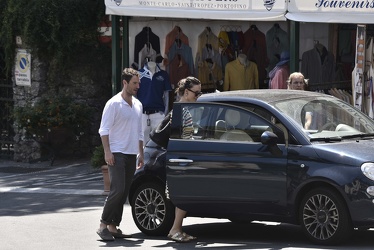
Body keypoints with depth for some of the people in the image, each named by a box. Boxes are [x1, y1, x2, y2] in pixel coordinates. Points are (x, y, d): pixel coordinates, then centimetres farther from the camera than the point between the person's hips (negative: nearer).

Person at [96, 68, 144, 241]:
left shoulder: (138, 105, 15)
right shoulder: (113, 104, -8)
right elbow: (104, 130, -11)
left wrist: (141, 153, 17)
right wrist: (107, 152, -19)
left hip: (131, 155, 7)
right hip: (117, 154, -7)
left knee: (124, 193, 5)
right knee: (118, 190, -16)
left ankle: (113, 227, 9)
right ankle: (103, 225, -10)